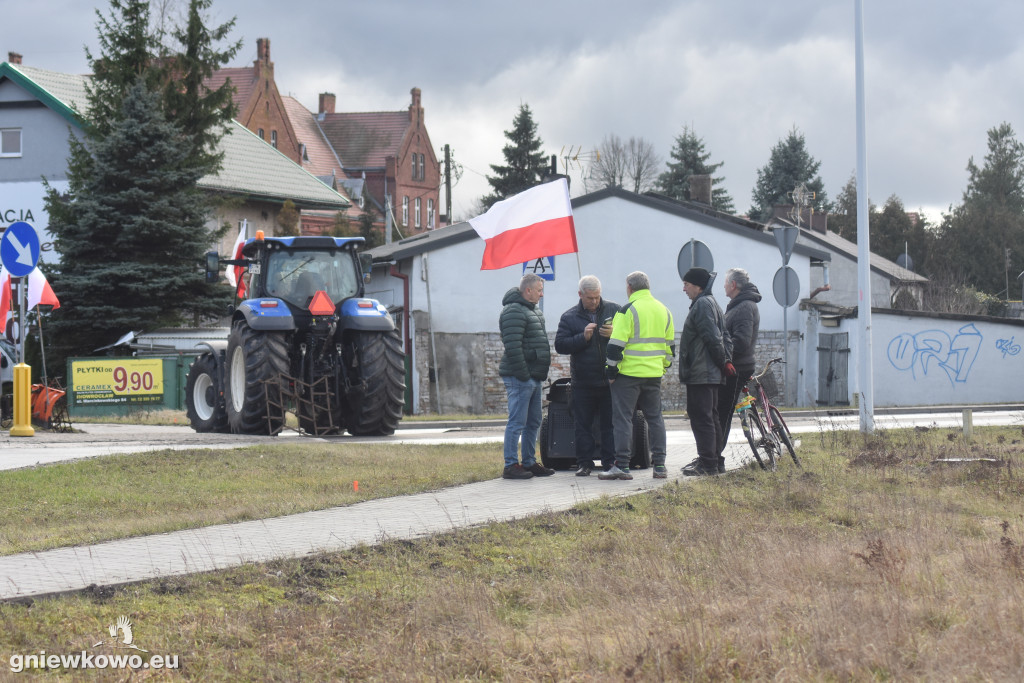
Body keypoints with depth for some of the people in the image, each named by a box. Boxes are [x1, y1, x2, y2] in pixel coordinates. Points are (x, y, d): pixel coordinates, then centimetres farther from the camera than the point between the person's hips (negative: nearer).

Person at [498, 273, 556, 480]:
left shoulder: (534, 311, 20)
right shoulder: (514, 311, -14)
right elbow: (513, 346, -21)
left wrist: (540, 373, 17)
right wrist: (523, 374, -22)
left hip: (534, 377, 10)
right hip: (520, 377, -10)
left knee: (533, 423, 14)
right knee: (517, 422, -9)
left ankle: (529, 463, 21)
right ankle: (510, 466, -8)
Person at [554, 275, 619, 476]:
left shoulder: (614, 310, 6)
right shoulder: (569, 317, 5)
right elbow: (560, 345, -2)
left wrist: (614, 334, -13)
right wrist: (583, 337, -15)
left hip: (610, 381, 0)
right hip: (583, 382, 0)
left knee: (610, 424, 4)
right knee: (583, 425, 4)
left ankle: (610, 461, 11)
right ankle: (584, 463, 10)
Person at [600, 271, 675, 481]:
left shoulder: (628, 310, -11)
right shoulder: (664, 311, 12)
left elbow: (616, 345, -14)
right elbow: (670, 345, 18)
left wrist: (611, 370, -7)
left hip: (629, 373, -6)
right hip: (654, 375, 6)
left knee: (623, 418, -2)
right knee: (655, 418, 13)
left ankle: (622, 465, -7)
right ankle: (659, 465, 12)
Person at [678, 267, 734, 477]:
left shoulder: (702, 304, -13)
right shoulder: (713, 304, 20)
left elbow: (713, 338, -20)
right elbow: (724, 337, 17)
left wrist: (722, 362, -12)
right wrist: (727, 360, 8)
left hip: (701, 373, -11)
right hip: (712, 373, 11)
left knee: (701, 418, -10)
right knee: (710, 418, 14)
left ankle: (707, 464, -12)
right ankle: (711, 460, 20)